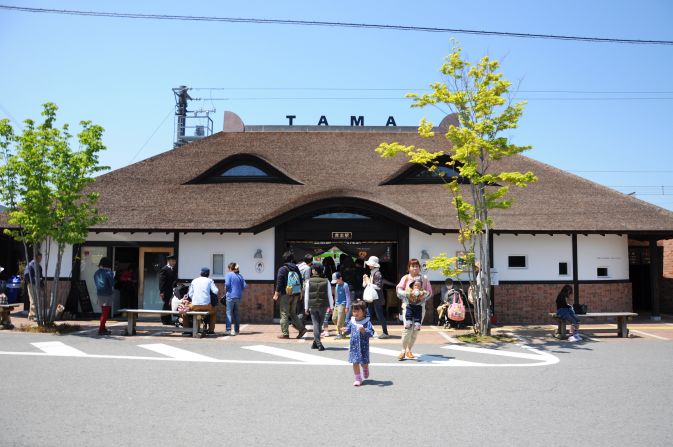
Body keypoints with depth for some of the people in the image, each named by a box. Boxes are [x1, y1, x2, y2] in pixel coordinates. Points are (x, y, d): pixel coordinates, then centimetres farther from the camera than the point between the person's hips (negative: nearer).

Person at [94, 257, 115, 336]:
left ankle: (103, 328, 24)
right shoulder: (109, 272, -14)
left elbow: (96, 283, 14)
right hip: (107, 294, -7)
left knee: (103, 312, 18)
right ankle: (101, 330, -6)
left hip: (99, 293, 7)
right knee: (105, 312, -3)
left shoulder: (97, 272, 7)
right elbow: (112, 283, -10)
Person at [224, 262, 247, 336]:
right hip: (238, 296, 5)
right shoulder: (240, 275, 11)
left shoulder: (229, 274, -4)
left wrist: (226, 288, 3)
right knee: (236, 313, 11)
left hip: (231, 296, -5)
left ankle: (228, 329, -12)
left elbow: (227, 284, -17)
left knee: (229, 313, -3)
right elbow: (245, 286, 5)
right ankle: (236, 330, 13)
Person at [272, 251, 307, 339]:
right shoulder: (296, 269, 9)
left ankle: (285, 333, 2)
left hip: (285, 294, -6)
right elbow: (300, 281, 12)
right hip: (295, 294, 6)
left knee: (284, 314, 1)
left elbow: (279, 282, -12)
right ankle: (301, 328, 7)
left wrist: (276, 294, -6)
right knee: (293, 313, 17)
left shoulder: (282, 269, -10)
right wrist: (299, 293, 21)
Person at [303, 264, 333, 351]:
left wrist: (306, 307, 6)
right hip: (323, 306, 1)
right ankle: (315, 343, 20)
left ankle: (318, 344, -8)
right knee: (319, 324, 15)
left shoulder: (309, 281, -5)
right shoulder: (326, 281, -3)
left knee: (315, 324, 3)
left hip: (312, 306, -1)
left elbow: (306, 295, -1)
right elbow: (330, 295, -1)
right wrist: (331, 307, 7)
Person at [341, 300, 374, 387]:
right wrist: (345, 331, -7)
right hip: (354, 346, 3)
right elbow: (348, 329, 14)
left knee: (364, 362, 10)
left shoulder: (367, 322, -11)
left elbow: (371, 333, -18)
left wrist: (364, 330, -34)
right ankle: (358, 379, 15)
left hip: (363, 346, -3)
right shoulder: (352, 321, 1)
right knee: (355, 362, 2)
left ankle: (365, 370, 45)